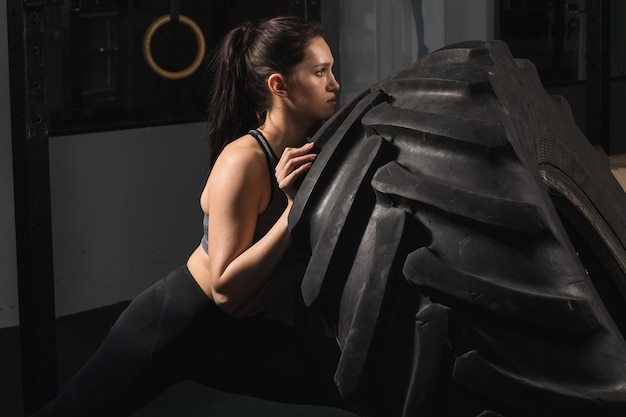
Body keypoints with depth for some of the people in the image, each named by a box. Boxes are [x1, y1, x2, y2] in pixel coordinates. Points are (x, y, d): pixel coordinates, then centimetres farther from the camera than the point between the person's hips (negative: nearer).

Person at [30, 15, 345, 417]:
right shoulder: (243, 160, -26)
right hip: (171, 324, -7)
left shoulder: (307, 154, -5)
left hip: (236, 337, 7)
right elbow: (226, 288, -28)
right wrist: (294, 208, -32)